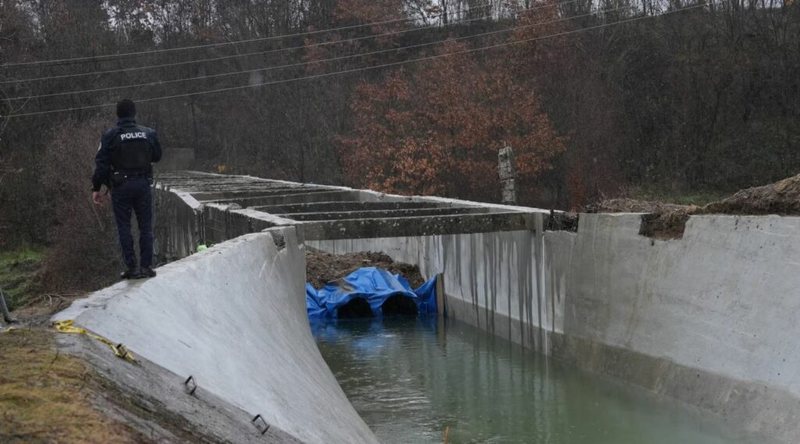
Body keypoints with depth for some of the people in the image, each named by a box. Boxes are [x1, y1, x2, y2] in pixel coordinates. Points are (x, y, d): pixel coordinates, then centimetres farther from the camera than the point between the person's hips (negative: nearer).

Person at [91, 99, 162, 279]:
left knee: (124, 227, 5)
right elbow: (157, 156, 14)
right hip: (143, 184, 2)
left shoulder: (110, 136, -7)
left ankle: (132, 267, 3)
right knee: (146, 226, 9)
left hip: (121, 187, -2)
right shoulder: (148, 133, 1)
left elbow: (101, 163, -8)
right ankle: (146, 266, 7)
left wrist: (96, 188, -2)